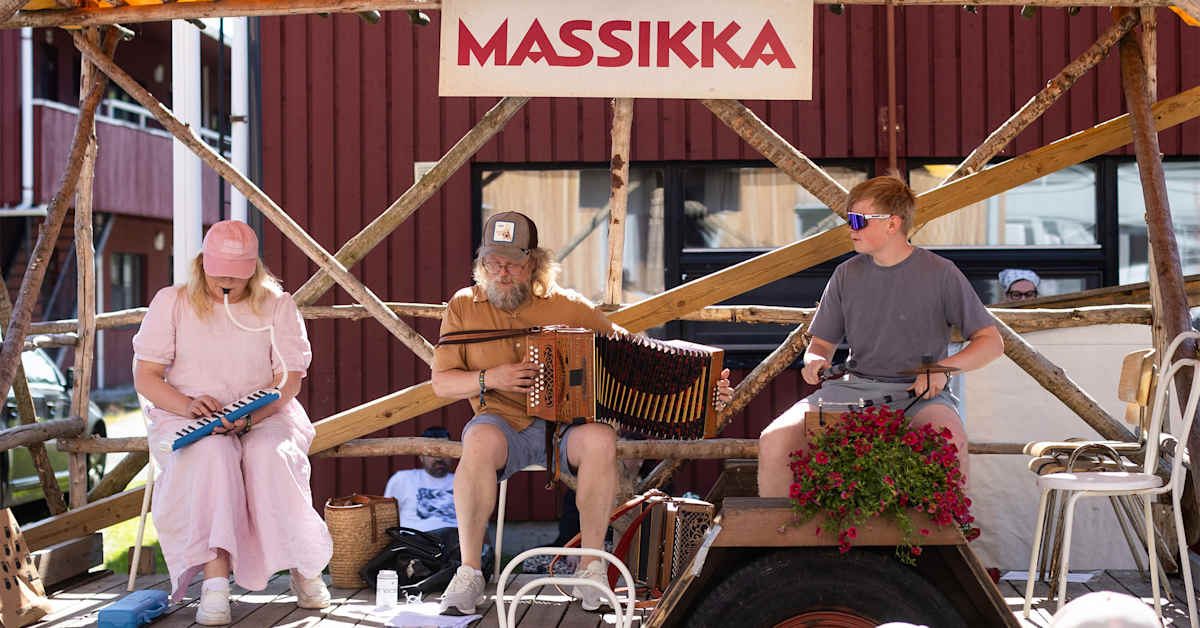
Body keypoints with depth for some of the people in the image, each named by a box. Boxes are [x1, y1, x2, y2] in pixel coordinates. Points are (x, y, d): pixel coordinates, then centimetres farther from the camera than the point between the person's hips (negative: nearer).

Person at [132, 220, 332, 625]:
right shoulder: (171, 303, 7)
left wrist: (251, 416, -20)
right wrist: (189, 406, -18)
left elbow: (290, 380, 1)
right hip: (186, 419, 0)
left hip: (264, 416, 1)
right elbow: (145, 378, 3)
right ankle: (215, 580, -44)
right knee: (214, 452, -36)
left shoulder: (277, 305, 8)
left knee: (270, 455, -35)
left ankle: (303, 566, -22)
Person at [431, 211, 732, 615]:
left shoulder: (567, 306, 5)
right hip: (503, 422, 0)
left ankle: (591, 566, -19)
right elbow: (441, 383, 8)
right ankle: (469, 572, -26)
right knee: (480, 442, -37)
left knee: (600, 440, -34)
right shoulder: (464, 306, 7)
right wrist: (491, 378, -12)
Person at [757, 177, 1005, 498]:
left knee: (949, 440, -38)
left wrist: (944, 367, -15)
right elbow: (822, 343, 18)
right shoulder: (847, 274, 11)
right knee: (774, 440, -21)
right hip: (855, 385, 3)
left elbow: (991, 342, 1)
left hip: (917, 392, -3)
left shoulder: (939, 273, 0)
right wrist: (815, 361, -7)